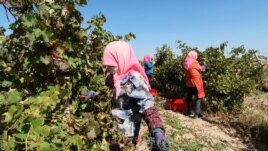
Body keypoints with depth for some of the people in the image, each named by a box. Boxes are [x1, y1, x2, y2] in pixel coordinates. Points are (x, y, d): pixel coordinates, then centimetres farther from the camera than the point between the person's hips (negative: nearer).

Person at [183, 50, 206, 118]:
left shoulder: (185, 63, 2)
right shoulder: (194, 62, -15)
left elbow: (186, 72, 7)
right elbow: (201, 69, -2)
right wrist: (203, 67, 21)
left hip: (188, 82, 6)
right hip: (196, 82, -6)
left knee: (189, 97, 17)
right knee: (198, 98, 1)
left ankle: (188, 111, 27)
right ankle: (197, 114, -2)